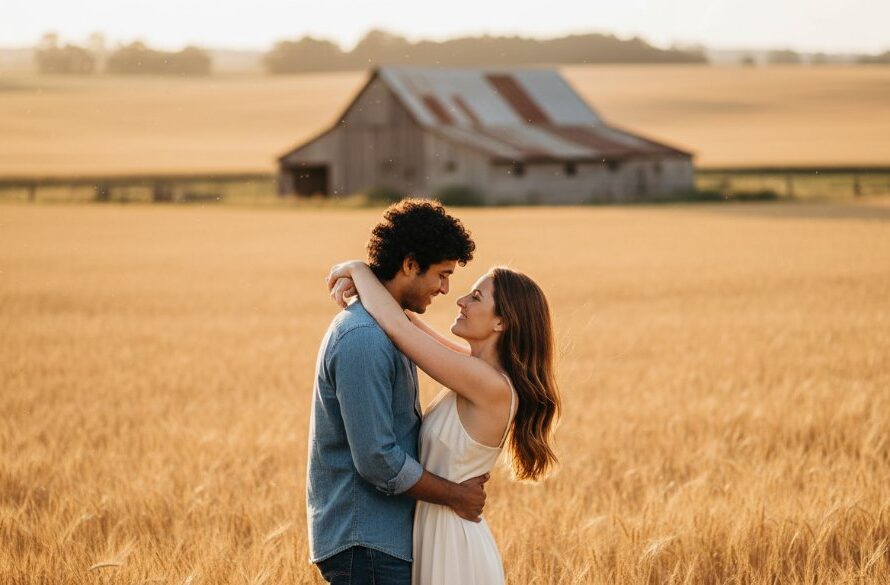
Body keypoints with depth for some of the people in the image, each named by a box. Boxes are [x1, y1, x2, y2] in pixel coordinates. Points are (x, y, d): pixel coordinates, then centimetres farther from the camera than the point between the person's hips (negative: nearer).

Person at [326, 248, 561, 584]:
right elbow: (406, 324, 12)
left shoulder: (492, 386, -22)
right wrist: (359, 280, -4)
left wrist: (358, 269, -8)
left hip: (453, 544, -9)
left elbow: (397, 326, -23)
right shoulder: (483, 371, 4)